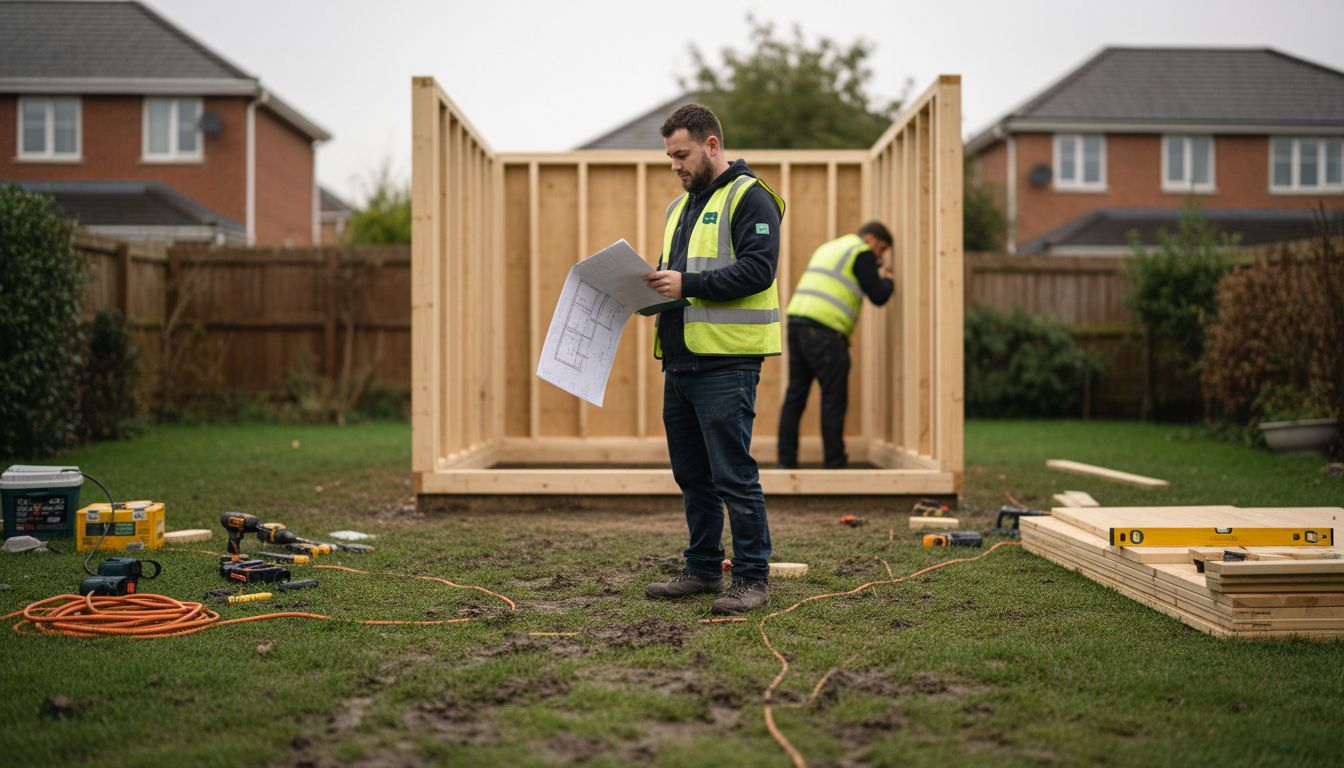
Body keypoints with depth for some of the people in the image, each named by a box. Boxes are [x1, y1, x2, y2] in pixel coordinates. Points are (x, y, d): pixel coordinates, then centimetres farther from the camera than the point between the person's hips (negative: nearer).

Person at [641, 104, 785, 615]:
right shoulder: (680, 206, 21)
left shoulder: (749, 198, -6)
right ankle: (703, 569, 25)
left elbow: (758, 269, -18)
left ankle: (752, 578, 4)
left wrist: (688, 284, -22)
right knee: (692, 474, 14)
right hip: (679, 361, 9)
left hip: (726, 362, -9)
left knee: (733, 475, -6)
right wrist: (652, 287, 5)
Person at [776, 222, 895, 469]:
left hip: (797, 320, 8)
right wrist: (887, 281, 18)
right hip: (824, 330, -8)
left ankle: (786, 461, 7)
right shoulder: (862, 253, 0)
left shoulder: (829, 247, 26)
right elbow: (878, 297, -4)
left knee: (796, 395, 8)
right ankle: (835, 463, 3)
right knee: (834, 398, -1)